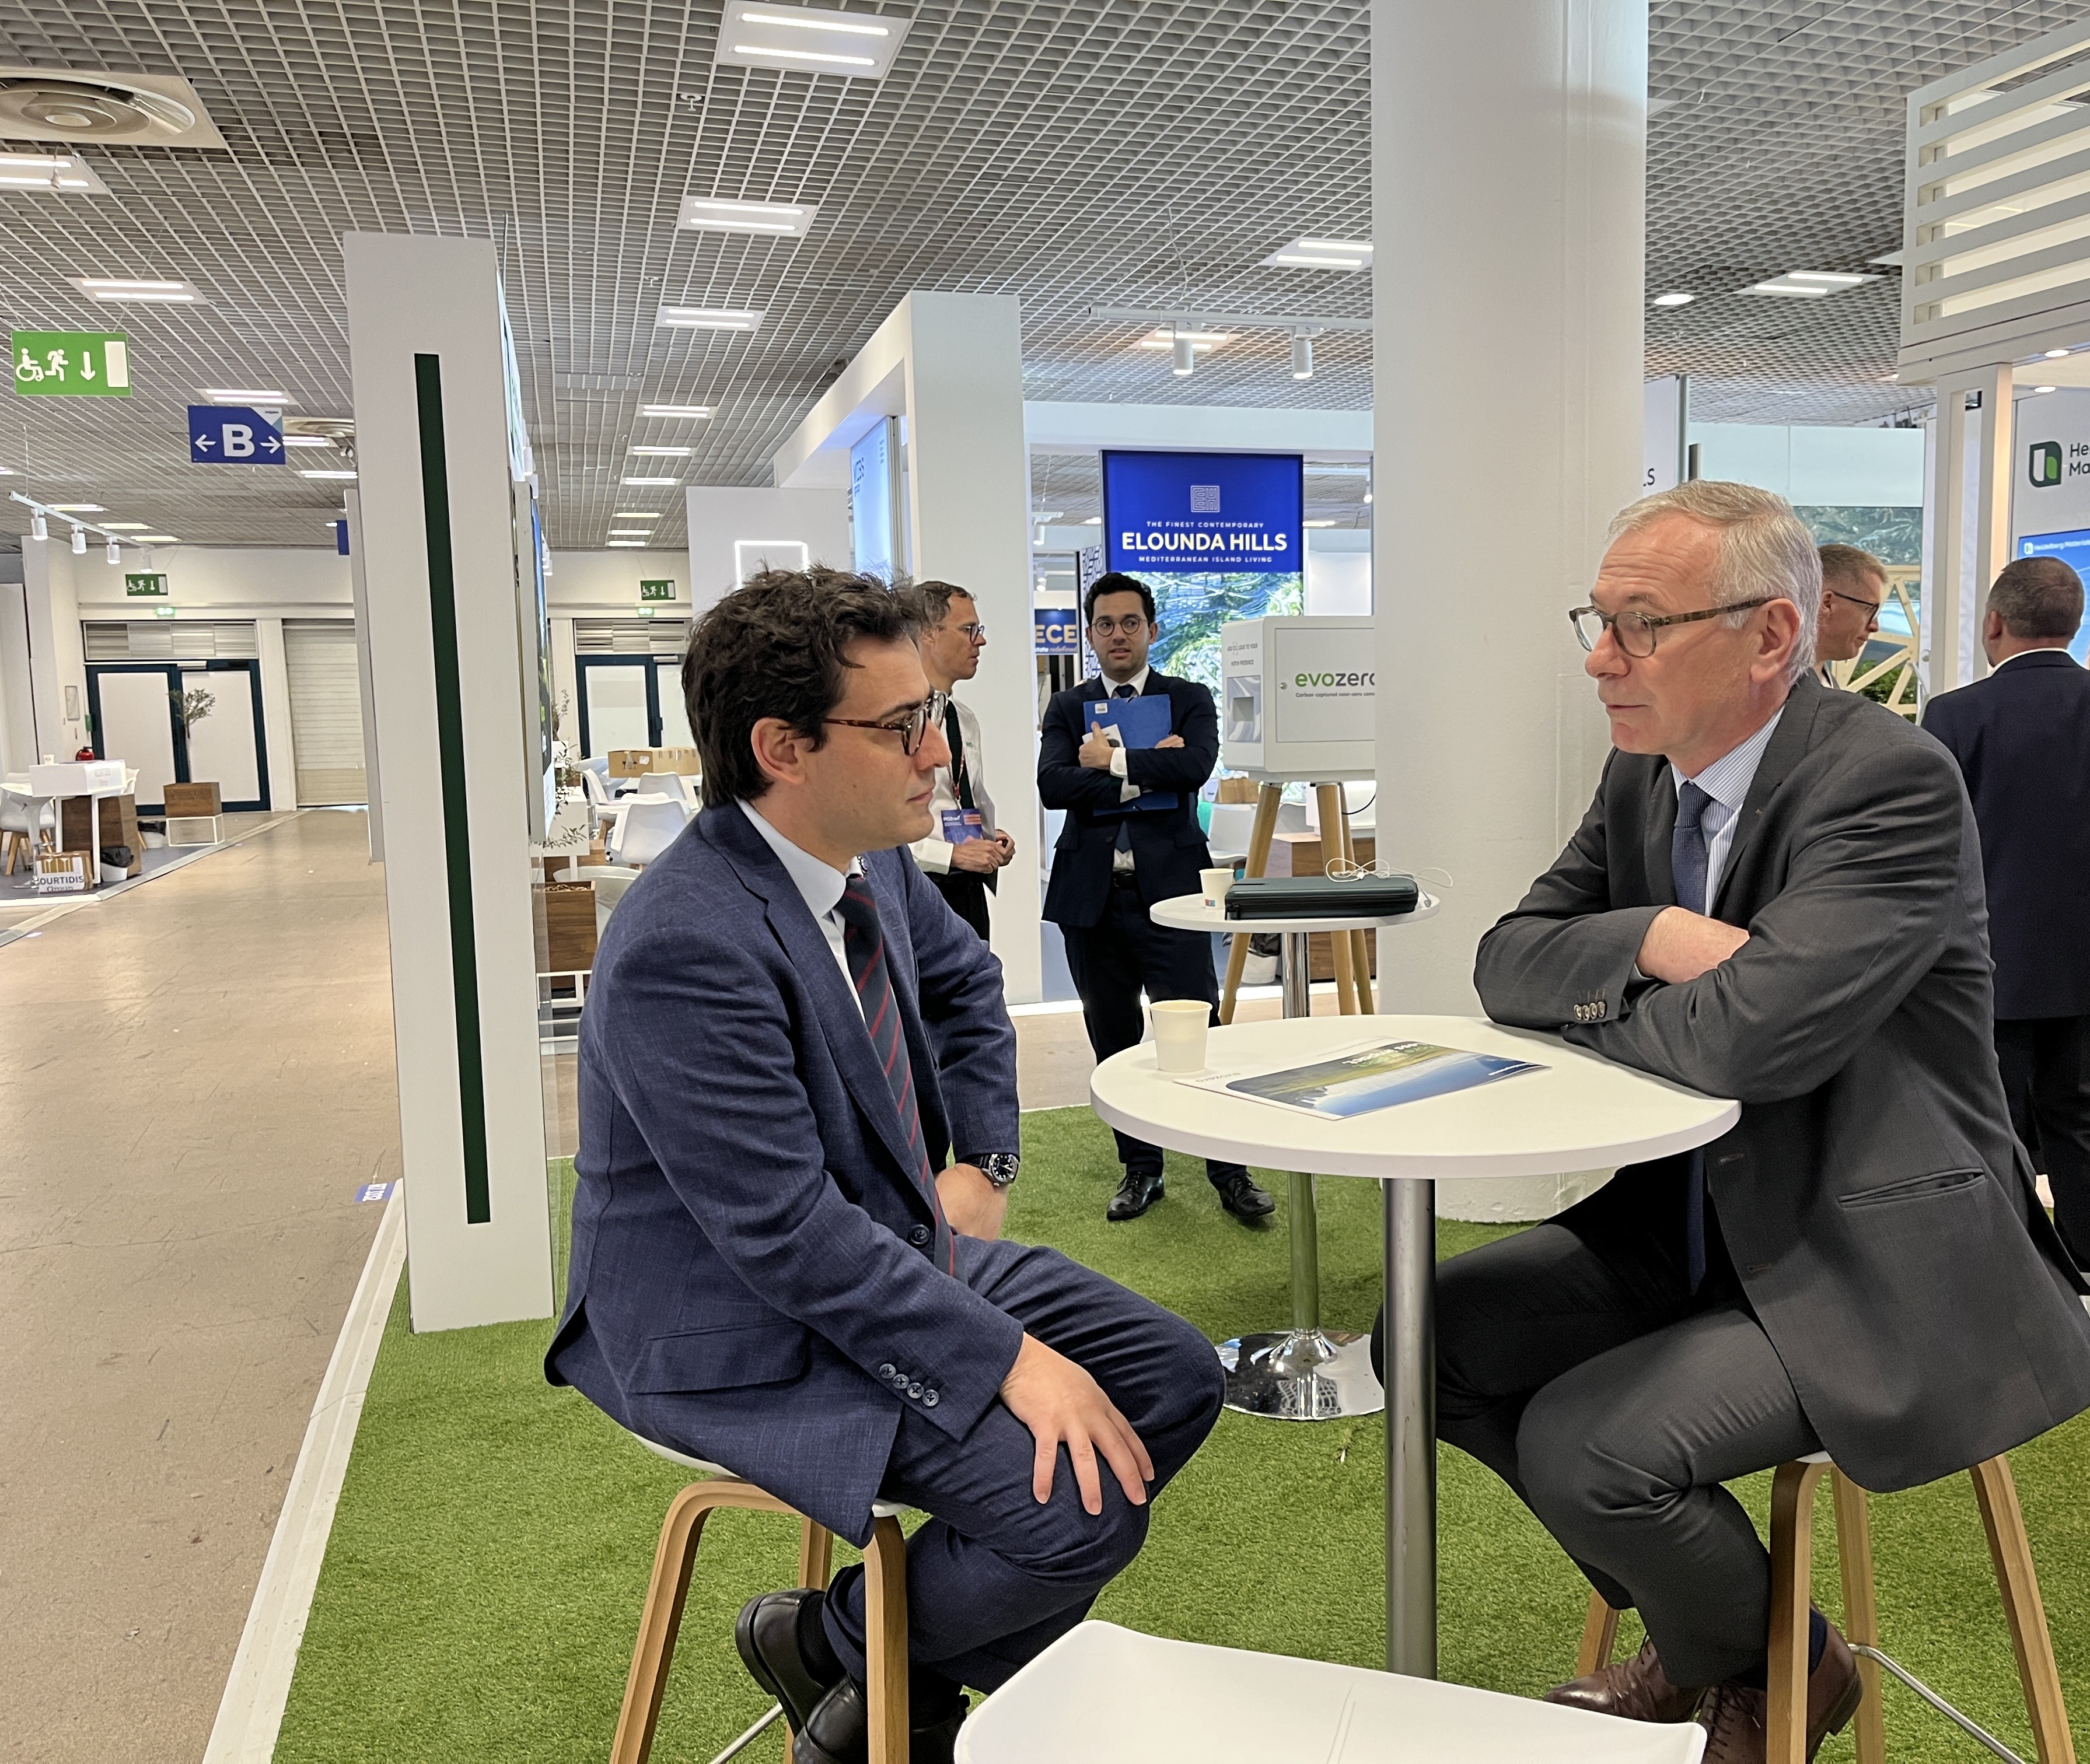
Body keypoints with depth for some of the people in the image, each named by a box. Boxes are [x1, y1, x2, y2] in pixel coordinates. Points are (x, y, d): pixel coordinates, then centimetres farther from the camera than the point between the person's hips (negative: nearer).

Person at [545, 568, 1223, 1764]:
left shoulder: (870, 858, -1)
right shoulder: (688, 948, -29)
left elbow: (966, 983, 20)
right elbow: (793, 1239, -29)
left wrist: (984, 1166, 8)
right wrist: (1011, 1362, -26)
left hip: (899, 1245, 9)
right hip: (749, 1331, -9)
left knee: (1176, 1379, 4)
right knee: (1080, 1501, -21)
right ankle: (833, 1643, 10)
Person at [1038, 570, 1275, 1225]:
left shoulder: (1190, 700, 7)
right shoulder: (1067, 708, 10)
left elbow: (1196, 766, -14)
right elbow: (1052, 785, -8)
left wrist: (1112, 761, -9)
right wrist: (1145, 774, -12)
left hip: (1169, 887, -2)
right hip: (1091, 895, 3)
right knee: (1114, 1040, 9)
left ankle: (1229, 1170, 8)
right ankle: (1141, 1169, 22)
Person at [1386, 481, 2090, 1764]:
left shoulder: (1890, 779, -21)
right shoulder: (1643, 776, 3)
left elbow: (1756, 1033, -33)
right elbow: (1507, 960, 3)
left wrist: (1580, 1004, -13)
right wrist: (1650, 941, -19)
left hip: (1876, 1269, -8)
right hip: (1700, 1224, 8)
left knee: (1583, 1445, -22)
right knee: (1441, 1333, 1)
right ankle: (1693, 1625, 22)